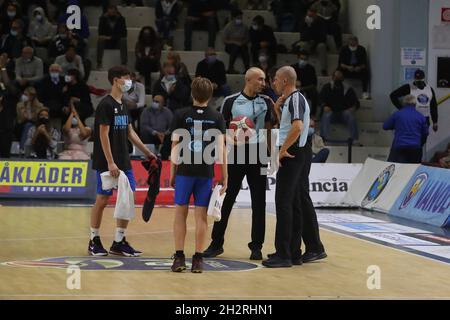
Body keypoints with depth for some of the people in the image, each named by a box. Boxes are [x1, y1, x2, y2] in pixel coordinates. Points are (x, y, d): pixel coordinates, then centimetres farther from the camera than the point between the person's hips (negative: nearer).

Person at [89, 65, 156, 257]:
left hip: (124, 161, 8)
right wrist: (110, 163, -20)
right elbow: (103, 135, -16)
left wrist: (146, 152, 20)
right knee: (102, 199, -1)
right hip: (107, 162, -8)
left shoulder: (122, 105, 13)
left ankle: (119, 242, 10)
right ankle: (94, 241, 10)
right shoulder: (106, 105, -12)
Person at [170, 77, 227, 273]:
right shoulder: (217, 118, 3)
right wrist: (224, 177, 2)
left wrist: (172, 173, 6)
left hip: (185, 170, -1)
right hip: (206, 172, 1)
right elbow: (221, 148, -2)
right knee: (201, 215, 4)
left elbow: (175, 145, 0)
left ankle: (179, 257, 4)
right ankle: (198, 259, 4)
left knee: (181, 213, 8)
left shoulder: (181, 115, 1)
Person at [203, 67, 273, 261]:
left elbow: (269, 129, 13)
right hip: (236, 152, -2)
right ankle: (217, 243, 11)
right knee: (227, 200, 2)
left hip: (258, 153, 2)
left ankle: (256, 246, 8)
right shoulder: (231, 101, -2)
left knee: (259, 202, 2)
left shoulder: (266, 102, 7)